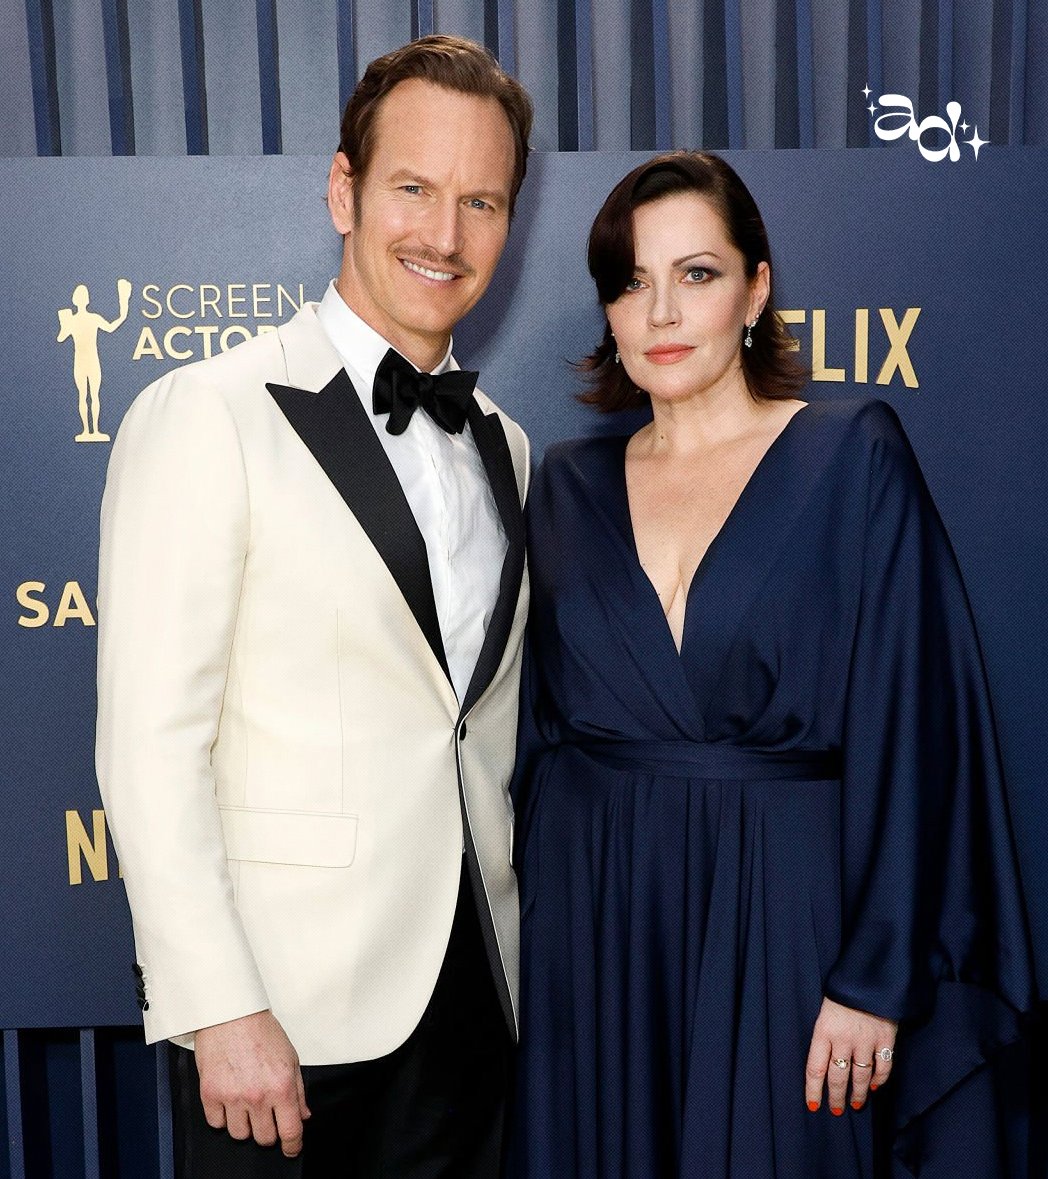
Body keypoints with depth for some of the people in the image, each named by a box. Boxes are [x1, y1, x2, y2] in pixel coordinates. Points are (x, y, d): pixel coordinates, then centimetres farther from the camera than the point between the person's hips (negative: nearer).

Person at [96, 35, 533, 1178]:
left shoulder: (501, 445, 9)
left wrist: (521, 948, 10)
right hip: (286, 1009, -5)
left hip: (470, 991, 6)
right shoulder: (206, 416, -11)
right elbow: (150, 742, -14)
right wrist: (220, 1010, -16)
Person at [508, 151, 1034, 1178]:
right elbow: (537, 723, 9)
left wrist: (879, 977, -11)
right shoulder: (569, 483, 5)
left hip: (779, 920, -3)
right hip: (589, 924, 3)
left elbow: (911, 723, -8)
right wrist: (529, 929, 6)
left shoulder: (853, 457, -5)